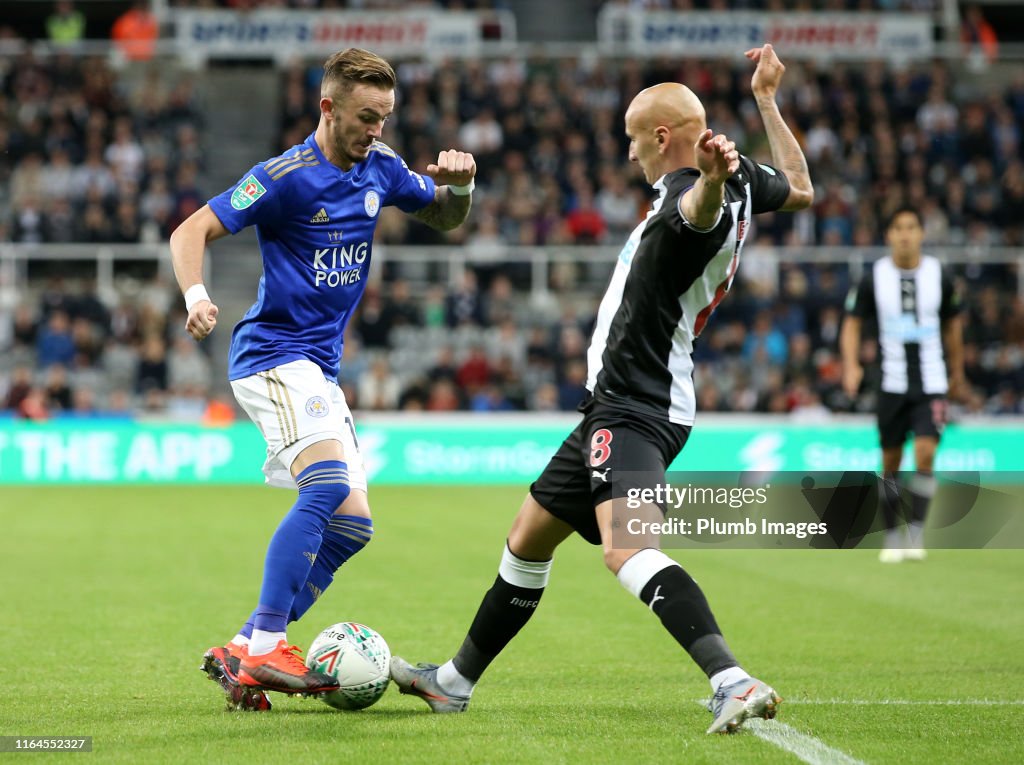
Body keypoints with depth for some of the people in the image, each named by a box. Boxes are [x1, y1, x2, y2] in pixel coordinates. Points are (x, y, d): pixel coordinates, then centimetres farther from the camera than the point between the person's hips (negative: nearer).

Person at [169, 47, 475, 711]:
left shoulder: (380, 167, 7)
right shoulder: (286, 177, -14)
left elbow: (445, 218, 20)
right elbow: (191, 232, -14)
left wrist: (459, 186, -3)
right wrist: (197, 296, -33)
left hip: (320, 368, 9)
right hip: (274, 353, -8)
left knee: (351, 524, 4)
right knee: (328, 483, -28)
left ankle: (244, 652, 7)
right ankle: (263, 651, -28)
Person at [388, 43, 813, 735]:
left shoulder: (684, 197, -19)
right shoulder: (738, 181, 9)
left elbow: (700, 210, -45)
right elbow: (800, 188, 30)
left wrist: (710, 178, -67)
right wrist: (767, 101, 37)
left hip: (634, 411, -11)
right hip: (619, 409, 11)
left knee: (628, 550, -33)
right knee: (528, 539, 23)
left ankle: (734, 684, -45)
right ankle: (454, 682, 37)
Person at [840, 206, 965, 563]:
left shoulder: (940, 276, 0)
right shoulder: (874, 277, -2)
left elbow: (953, 324, 13)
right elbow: (852, 322, 3)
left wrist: (957, 374, 19)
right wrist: (851, 365, -13)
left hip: (931, 383, 0)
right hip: (891, 383, 1)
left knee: (925, 454, -15)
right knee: (890, 463, 5)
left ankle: (916, 534, -5)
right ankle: (892, 537, 17)